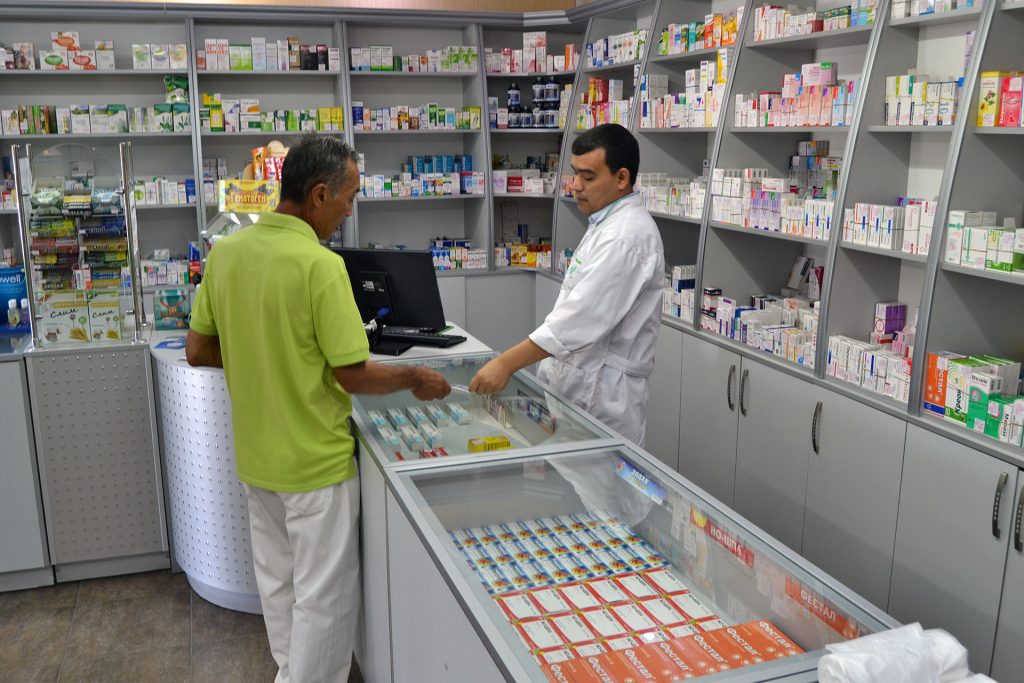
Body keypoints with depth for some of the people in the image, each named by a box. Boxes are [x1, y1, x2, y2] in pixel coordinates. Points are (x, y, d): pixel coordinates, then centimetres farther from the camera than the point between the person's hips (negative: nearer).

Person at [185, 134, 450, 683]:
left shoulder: (225, 253, -2)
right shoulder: (320, 266, -23)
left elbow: (197, 351, 4)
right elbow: (353, 376, -20)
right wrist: (415, 379, -4)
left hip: (256, 457, 8)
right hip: (314, 463, -7)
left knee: (276, 581, 23)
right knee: (324, 597, 9)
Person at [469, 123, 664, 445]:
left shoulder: (627, 236, -20)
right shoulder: (608, 224, 13)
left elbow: (581, 318, -27)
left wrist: (506, 364, -27)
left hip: (601, 396, -9)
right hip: (578, 384, 9)